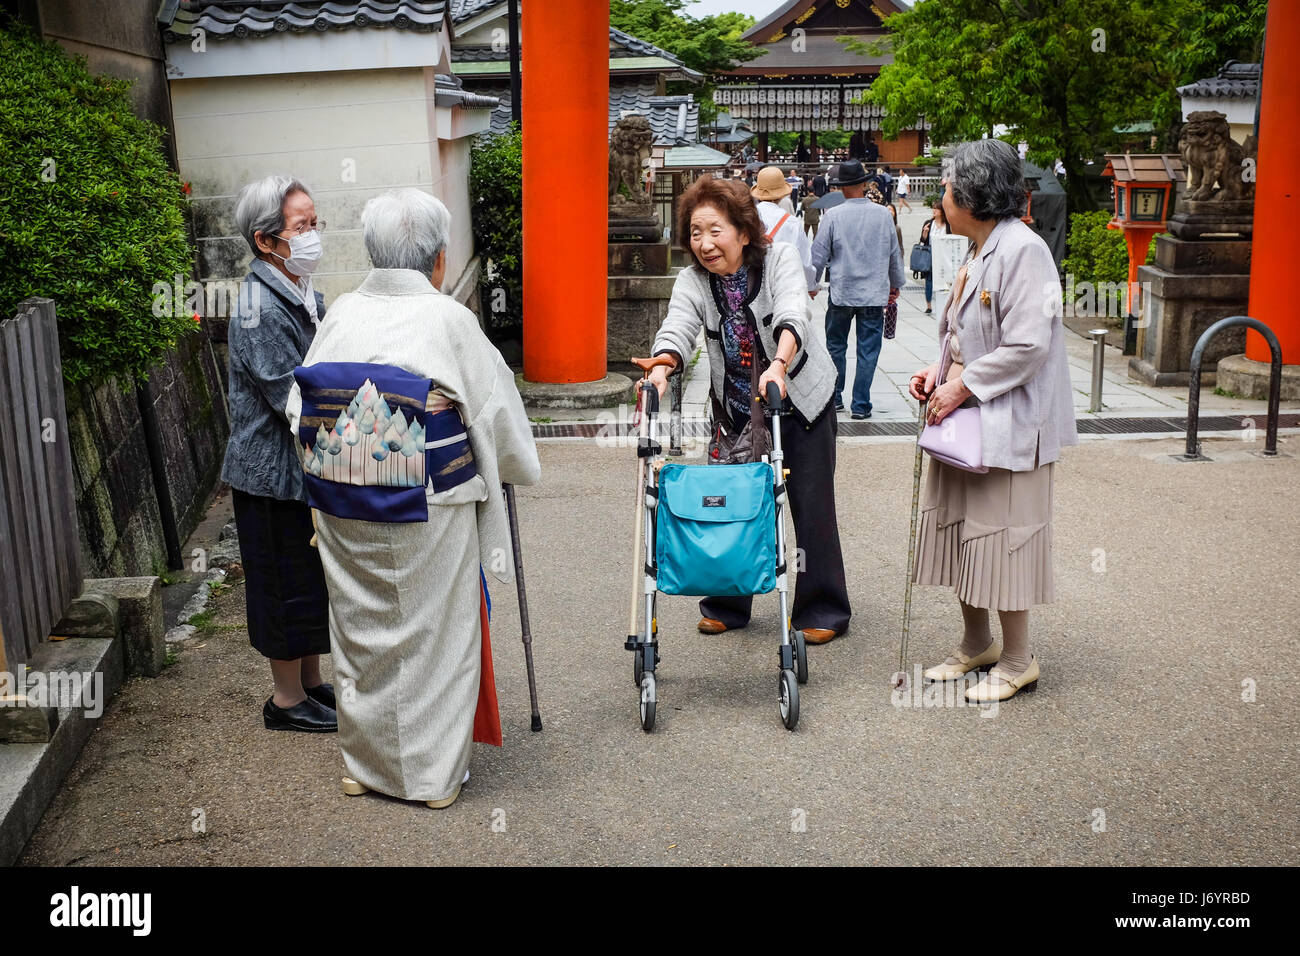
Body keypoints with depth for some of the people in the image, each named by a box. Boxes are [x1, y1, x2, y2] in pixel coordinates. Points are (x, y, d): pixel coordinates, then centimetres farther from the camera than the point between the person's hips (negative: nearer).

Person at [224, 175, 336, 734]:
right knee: (287, 583, 4)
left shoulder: (304, 294, 8)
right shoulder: (260, 310, -22)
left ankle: (311, 684, 34)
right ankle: (286, 700, 20)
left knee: (314, 581, 19)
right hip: (273, 474, -9)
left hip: (310, 467, 9)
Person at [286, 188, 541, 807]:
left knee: (361, 628, 17)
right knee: (432, 633, 10)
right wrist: (518, 466, 15)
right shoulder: (450, 321, -12)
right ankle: (434, 773, 20)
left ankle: (364, 762, 32)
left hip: (342, 512, 4)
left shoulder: (341, 314, -1)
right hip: (429, 512, -4)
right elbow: (495, 409, -4)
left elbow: (298, 410, 5)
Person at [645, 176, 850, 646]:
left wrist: (779, 365, -51)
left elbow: (792, 316, -31)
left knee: (812, 505, 1)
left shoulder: (780, 260, -14)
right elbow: (677, 328, -24)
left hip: (800, 400, -2)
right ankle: (727, 605, 22)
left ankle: (823, 611, 14)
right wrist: (661, 369, -46)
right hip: (736, 408, 3)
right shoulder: (692, 281, -7)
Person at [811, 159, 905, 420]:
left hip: (841, 293, -1)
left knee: (836, 346, 15)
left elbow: (818, 256, -3)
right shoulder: (883, 215, -2)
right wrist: (895, 285, 23)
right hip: (874, 294, 1)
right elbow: (895, 254, 9)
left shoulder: (832, 216, -8)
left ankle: (834, 398, 22)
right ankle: (861, 405, 5)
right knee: (868, 350, 5)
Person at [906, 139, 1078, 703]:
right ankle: (975, 645, 30)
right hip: (964, 417, 9)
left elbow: (1027, 345, -23)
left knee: (999, 538, -1)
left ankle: (1017, 661, 15)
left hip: (1008, 422, -9)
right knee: (958, 529, 15)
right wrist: (939, 373, 3)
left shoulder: (1022, 249, -17)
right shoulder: (978, 253, 12)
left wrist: (961, 387, -18)